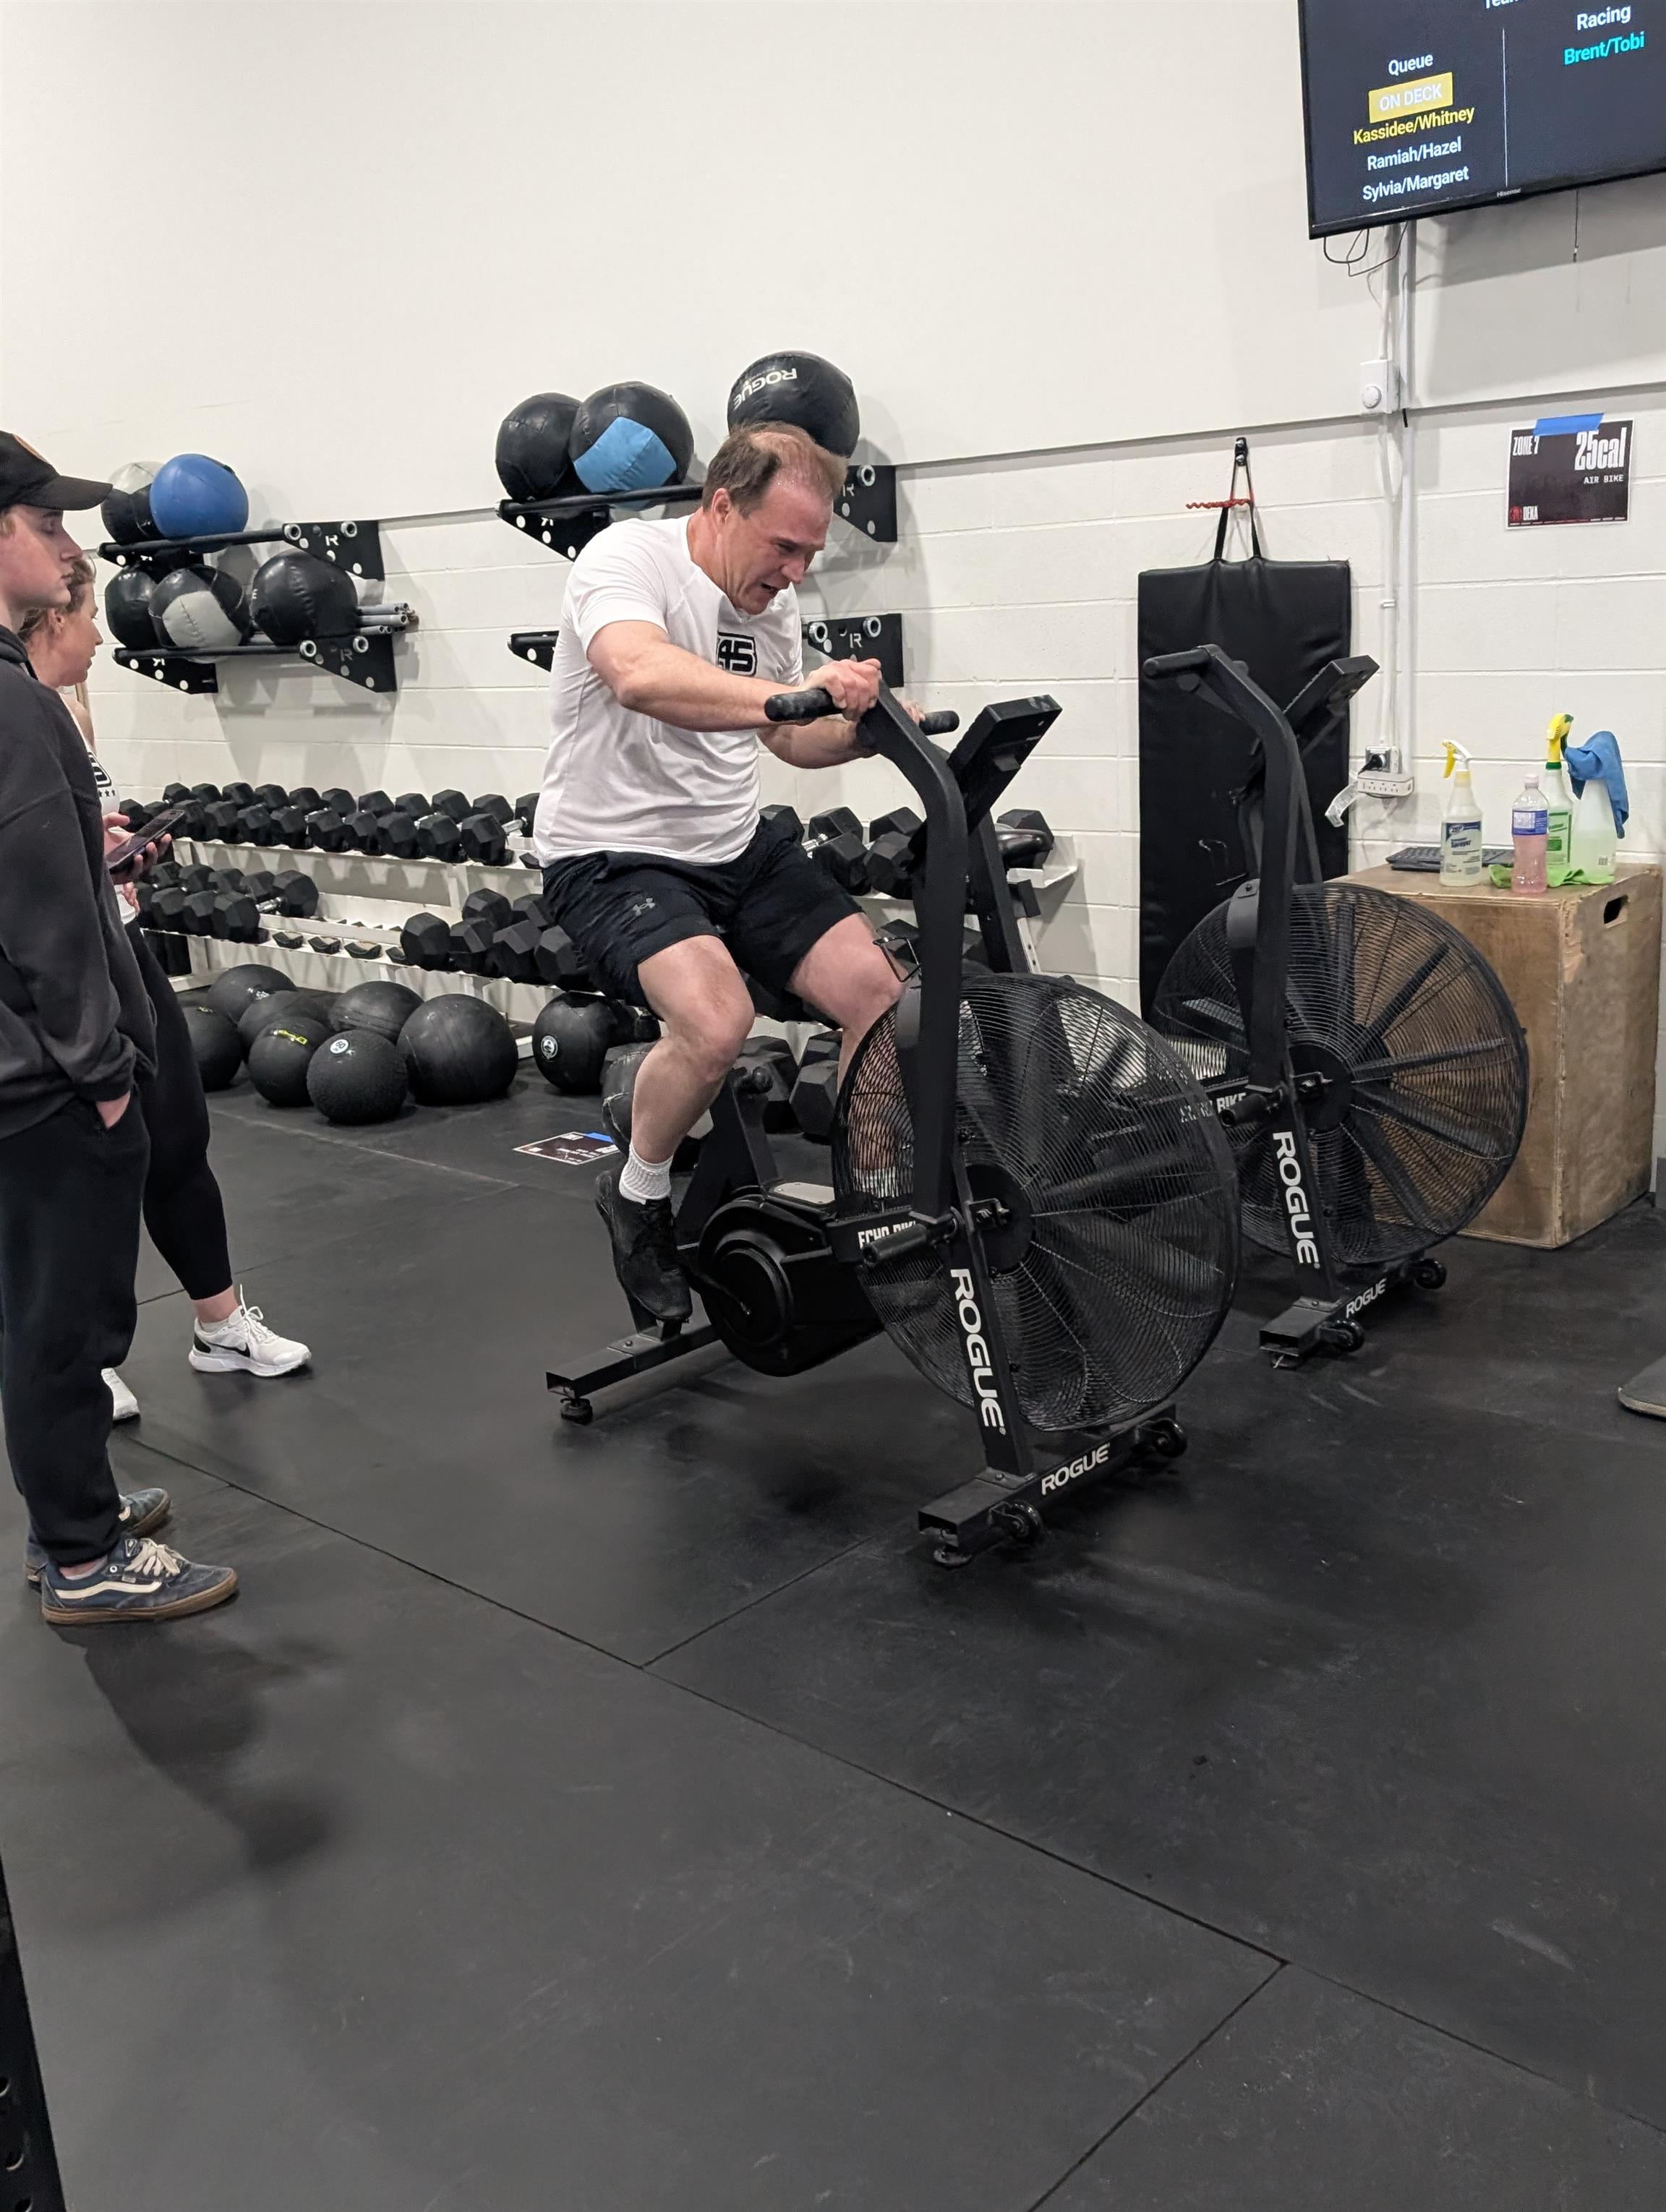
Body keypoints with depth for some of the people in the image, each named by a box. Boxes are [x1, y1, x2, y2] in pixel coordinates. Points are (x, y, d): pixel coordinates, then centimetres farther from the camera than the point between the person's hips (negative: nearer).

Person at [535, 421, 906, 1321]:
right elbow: (640, 676, -40)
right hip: (613, 854, -7)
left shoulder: (770, 602, 6)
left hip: (737, 845, 8)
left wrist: (866, 729, -2)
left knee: (879, 994, -3)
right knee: (716, 1019, -30)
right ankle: (638, 1195, -1)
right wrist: (793, 693, -52)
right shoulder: (629, 558, -18)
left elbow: (787, 737, 19)